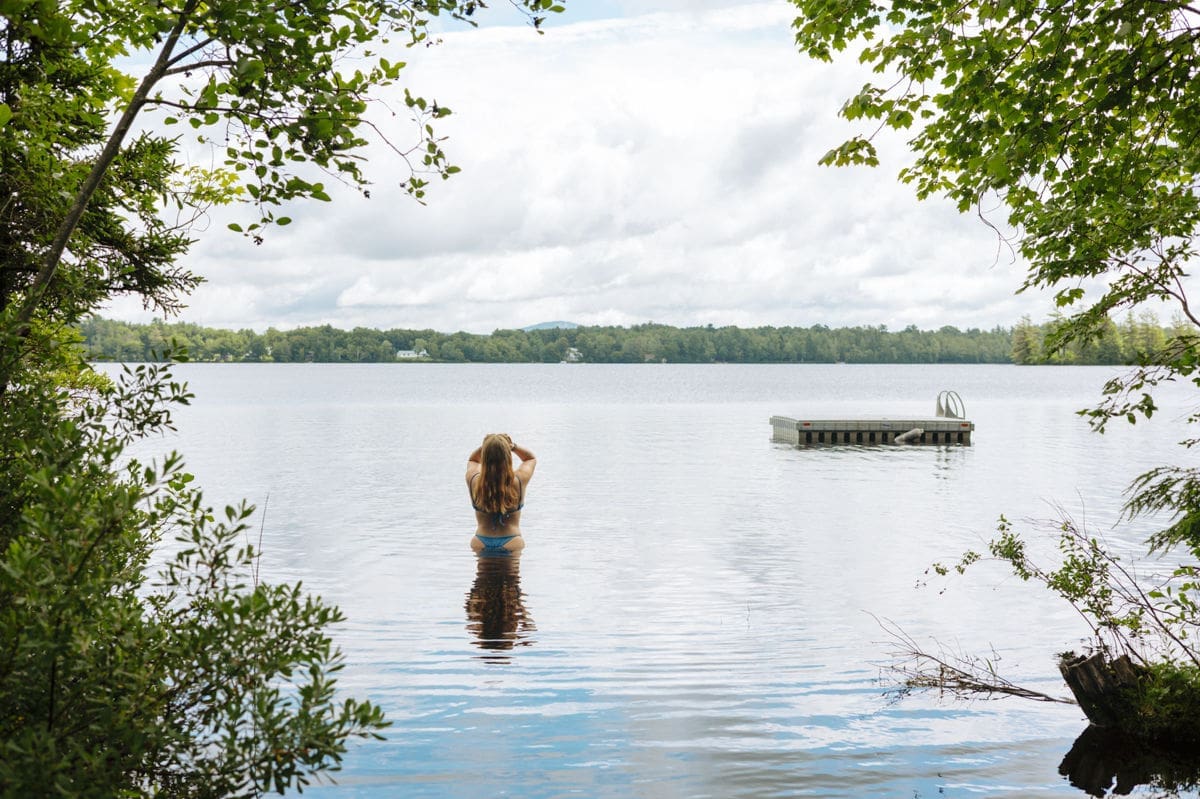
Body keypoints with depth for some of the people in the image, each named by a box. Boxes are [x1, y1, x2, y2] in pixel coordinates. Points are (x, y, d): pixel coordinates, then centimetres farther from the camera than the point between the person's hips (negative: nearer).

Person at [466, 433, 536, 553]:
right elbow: (531, 458, 12)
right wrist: (513, 446, -5)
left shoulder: (473, 480, -9)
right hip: (512, 543, -1)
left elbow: (471, 460, 17)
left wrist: (484, 447, -2)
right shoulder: (519, 480, -12)